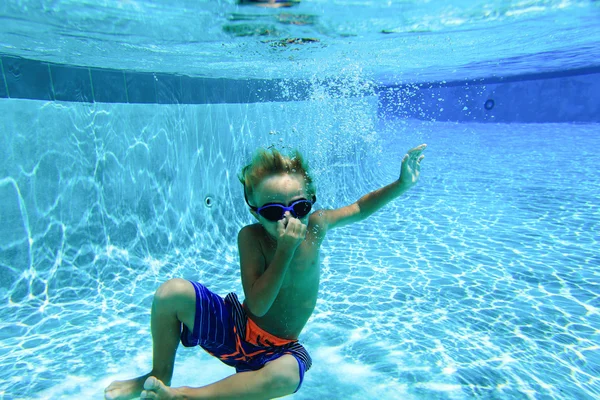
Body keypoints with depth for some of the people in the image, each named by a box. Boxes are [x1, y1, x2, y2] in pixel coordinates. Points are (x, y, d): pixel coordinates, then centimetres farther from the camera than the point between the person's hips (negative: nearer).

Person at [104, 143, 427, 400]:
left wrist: (402, 185, -5)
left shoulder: (316, 225, -11)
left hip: (278, 348, 1)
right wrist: (285, 249, -34)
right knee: (172, 292, -21)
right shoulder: (251, 237, -19)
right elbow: (258, 305, -25)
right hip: (236, 329, 0)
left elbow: (358, 209, 5)